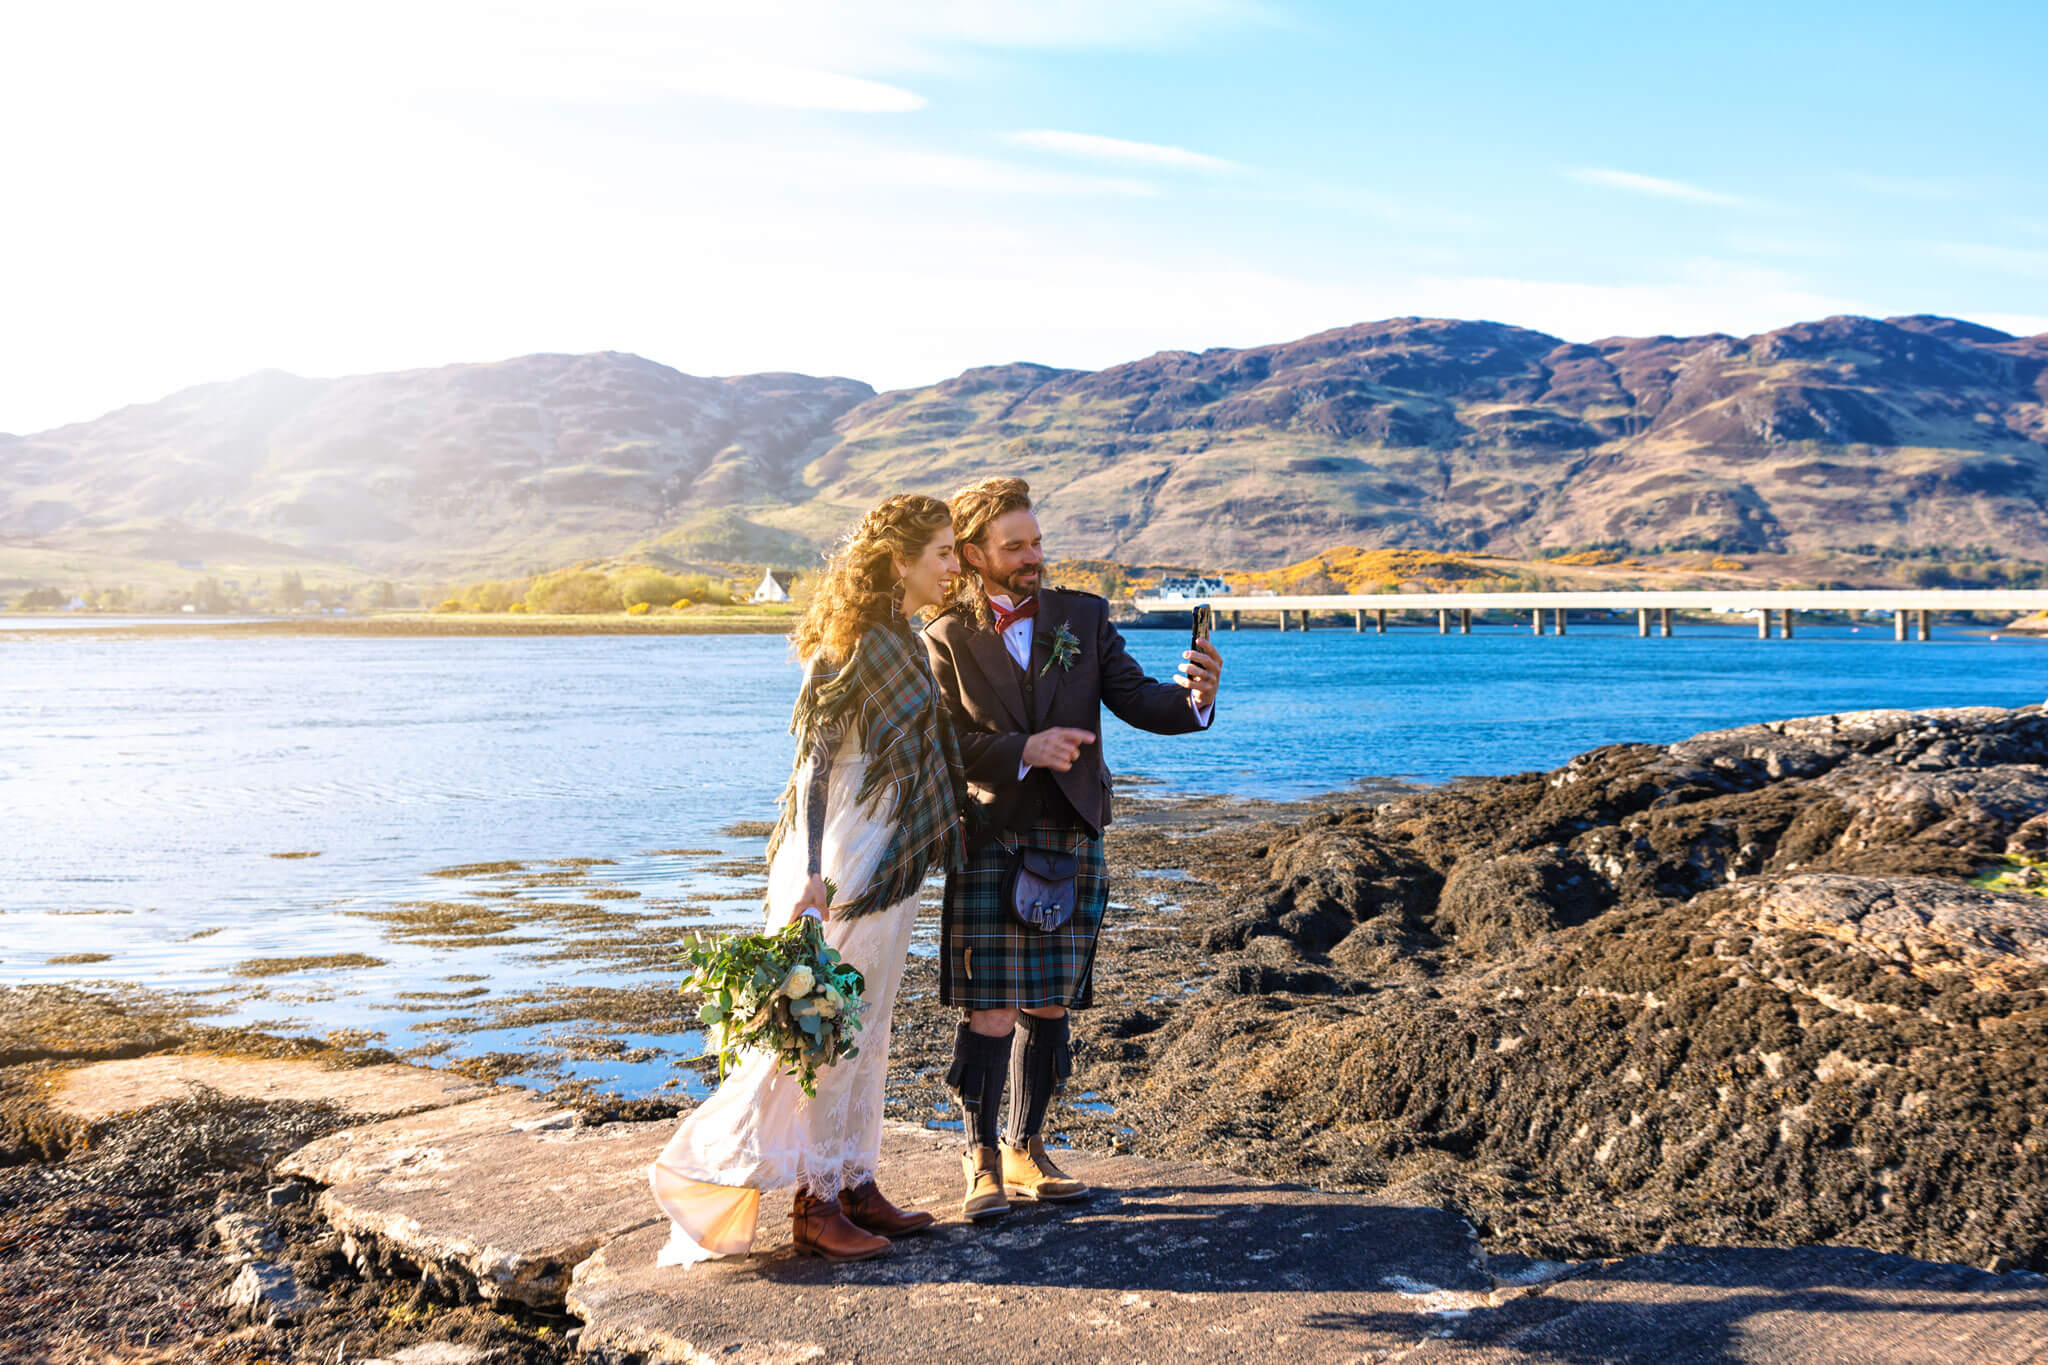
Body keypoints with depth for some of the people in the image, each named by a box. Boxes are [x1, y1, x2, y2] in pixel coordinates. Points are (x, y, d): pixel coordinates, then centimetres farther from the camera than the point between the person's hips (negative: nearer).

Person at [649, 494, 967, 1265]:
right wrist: (812, 874, -26)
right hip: (847, 864, -9)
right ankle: (816, 1202, 10)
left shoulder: (901, 642, 12)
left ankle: (854, 1185, 24)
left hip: (889, 863, 9)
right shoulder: (856, 644, -16)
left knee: (864, 1033, 14)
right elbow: (815, 761, -20)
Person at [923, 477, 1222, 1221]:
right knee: (990, 1011, -5)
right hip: (988, 840, -3)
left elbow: (1136, 698, 0)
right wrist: (1021, 750, -22)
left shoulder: (1083, 616, 8)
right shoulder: (949, 638, 1)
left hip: (1070, 838, 3)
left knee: (1048, 1005, 10)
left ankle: (1026, 1149, 24)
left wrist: (1194, 695, -21)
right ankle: (982, 1158, 11)